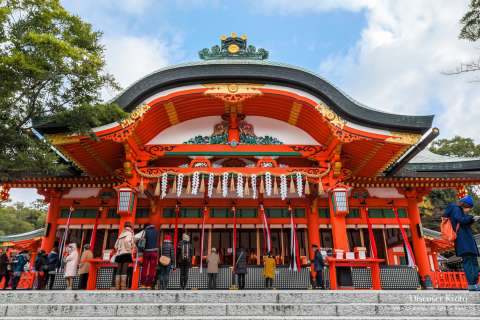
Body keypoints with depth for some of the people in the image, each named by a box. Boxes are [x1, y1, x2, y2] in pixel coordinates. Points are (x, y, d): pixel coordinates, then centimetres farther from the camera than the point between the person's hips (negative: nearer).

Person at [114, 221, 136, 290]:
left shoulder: (121, 234, 20)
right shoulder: (129, 233, 0)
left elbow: (116, 246, 16)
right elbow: (127, 241, -20)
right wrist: (129, 249, -11)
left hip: (119, 254, 7)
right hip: (126, 253, -7)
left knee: (118, 271, 4)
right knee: (124, 271, -10)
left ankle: (117, 286, 1)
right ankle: (123, 286, -15)